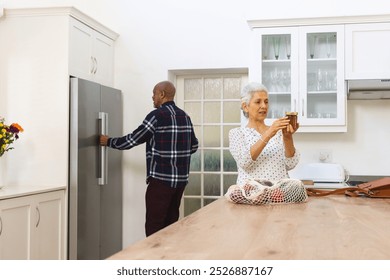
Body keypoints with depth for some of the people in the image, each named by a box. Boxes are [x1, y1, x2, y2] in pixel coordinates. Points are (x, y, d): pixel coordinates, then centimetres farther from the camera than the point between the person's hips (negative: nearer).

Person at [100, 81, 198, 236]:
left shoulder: (157, 116, -11)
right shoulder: (185, 116, 11)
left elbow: (132, 140, -7)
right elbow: (194, 146, 19)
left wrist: (109, 141, 7)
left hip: (161, 179, -7)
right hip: (181, 178, 8)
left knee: (154, 226, -1)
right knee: (171, 223, 14)